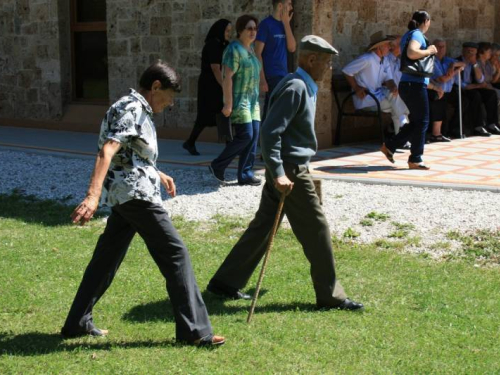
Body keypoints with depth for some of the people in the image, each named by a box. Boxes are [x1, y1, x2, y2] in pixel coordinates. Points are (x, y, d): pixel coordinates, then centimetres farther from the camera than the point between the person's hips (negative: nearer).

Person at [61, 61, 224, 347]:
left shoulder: (140, 110, 18)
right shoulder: (131, 109, -13)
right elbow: (107, 151, -26)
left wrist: (158, 175, 40)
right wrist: (93, 196, -37)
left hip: (124, 195, 11)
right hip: (136, 194, -11)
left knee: (107, 258, 14)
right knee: (175, 253, -8)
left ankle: (78, 323, 21)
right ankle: (194, 329, -6)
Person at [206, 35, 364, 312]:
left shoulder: (305, 87, 15)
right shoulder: (295, 87, -16)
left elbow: (273, 131, 23)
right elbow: (270, 132, -23)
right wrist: (279, 174, -28)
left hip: (286, 169, 10)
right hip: (290, 171, -10)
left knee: (263, 226, 13)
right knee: (316, 230, -2)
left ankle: (225, 282, 18)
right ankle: (330, 295, 8)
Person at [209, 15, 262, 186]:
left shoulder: (251, 49, 14)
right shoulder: (234, 49, -13)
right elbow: (227, 77, -18)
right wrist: (228, 104, -22)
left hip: (252, 100, 8)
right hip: (238, 100, -8)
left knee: (254, 136, 2)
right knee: (245, 135, -12)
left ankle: (245, 175, 6)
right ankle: (217, 166, 3)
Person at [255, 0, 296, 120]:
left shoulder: (283, 24, 12)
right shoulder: (266, 24, -8)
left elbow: (292, 48, 4)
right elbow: (257, 53, -11)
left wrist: (286, 23, -2)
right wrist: (262, 79, -17)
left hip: (284, 75, 7)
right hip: (271, 76, -7)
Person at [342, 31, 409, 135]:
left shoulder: (384, 61, 12)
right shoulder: (367, 59, -16)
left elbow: (388, 79, 8)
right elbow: (346, 71, -15)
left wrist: (393, 87, -17)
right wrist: (356, 88, -17)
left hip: (378, 94, 8)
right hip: (365, 99, -8)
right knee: (395, 102, -19)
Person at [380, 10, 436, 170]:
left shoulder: (408, 35, 19)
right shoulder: (417, 34, -10)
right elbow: (412, 53, -29)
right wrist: (428, 51, -14)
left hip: (407, 84, 10)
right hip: (415, 84, -10)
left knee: (416, 121, 16)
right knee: (422, 121, -3)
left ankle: (390, 146, 15)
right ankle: (415, 160, 1)